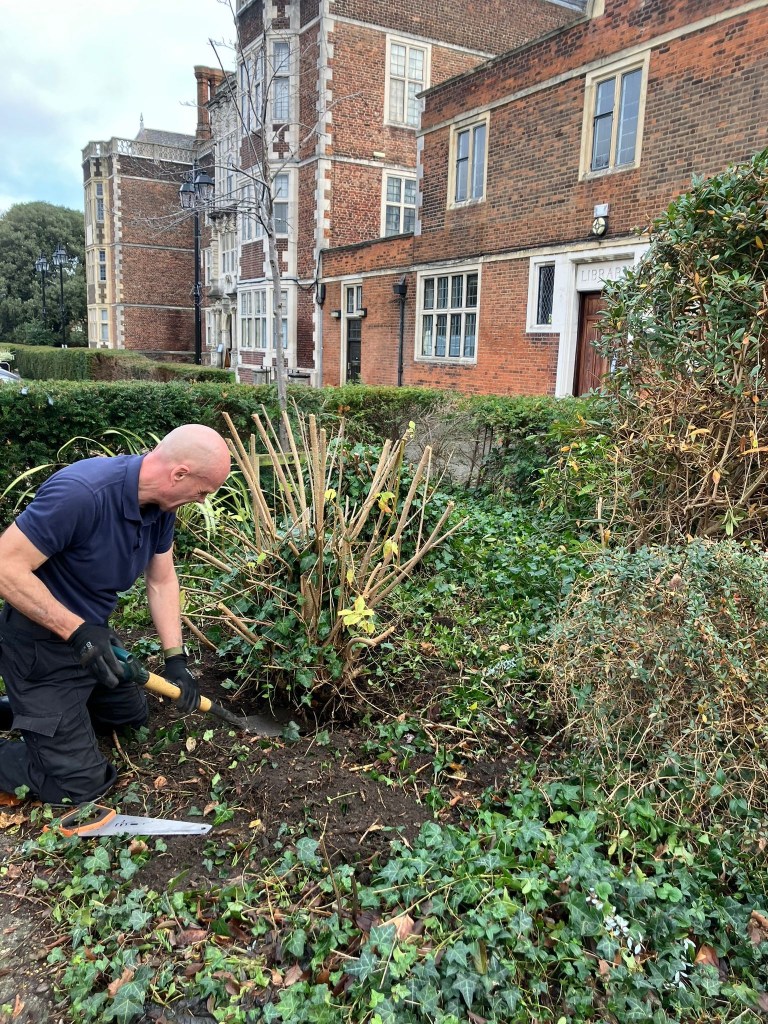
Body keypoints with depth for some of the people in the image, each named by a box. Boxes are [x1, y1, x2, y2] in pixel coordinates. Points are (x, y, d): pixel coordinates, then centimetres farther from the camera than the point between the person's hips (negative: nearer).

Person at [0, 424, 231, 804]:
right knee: (80, 782, -2)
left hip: (92, 634, 8)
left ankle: (31, 709, 30)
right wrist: (76, 630, -32)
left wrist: (175, 659, -3)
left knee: (132, 714, 26)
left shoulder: (161, 504, -7)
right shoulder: (81, 492, -34)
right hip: (40, 644, -8)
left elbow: (162, 581, 2)